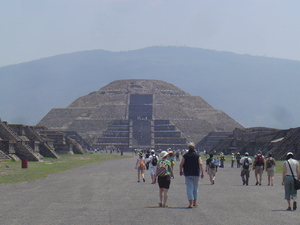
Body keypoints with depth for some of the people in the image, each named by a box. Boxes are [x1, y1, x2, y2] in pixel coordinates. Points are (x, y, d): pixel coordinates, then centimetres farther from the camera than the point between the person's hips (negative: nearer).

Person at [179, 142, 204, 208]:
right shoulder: (197, 155, 0)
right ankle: (195, 202, 22)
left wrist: (180, 171, 13)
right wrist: (202, 172, -5)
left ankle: (191, 203, -14)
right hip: (196, 174, 1)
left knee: (189, 188, -3)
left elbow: (181, 164, -4)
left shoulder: (185, 155, -1)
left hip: (188, 174, -1)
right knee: (195, 187, 16)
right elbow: (200, 164, -9)